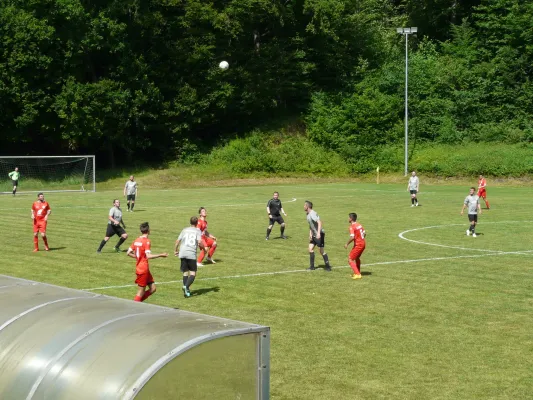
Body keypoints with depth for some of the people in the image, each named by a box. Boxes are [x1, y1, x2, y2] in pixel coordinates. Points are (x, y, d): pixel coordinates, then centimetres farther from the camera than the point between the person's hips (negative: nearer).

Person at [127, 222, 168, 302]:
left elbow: (128, 253, 10)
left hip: (139, 268, 8)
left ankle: (136, 302, 11)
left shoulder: (136, 240, 8)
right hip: (143, 269, -8)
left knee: (152, 288, 11)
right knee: (141, 292, 0)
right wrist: (161, 255, -19)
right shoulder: (146, 241, -15)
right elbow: (148, 256, -25)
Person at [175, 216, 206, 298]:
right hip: (192, 254, -4)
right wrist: (204, 248, 8)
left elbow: (178, 241, 11)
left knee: (185, 272, 13)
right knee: (193, 273, 0)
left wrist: (175, 250, 25)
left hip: (183, 254, 4)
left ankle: (186, 291, 4)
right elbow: (199, 242, -9)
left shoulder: (184, 230, 15)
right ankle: (186, 286, -24)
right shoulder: (198, 231, 4)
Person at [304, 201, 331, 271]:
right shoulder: (308, 214, 10)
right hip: (314, 235, 9)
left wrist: (318, 233, -35)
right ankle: (312, 267, 10)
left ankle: (328, 267, 4)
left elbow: (319, 222, -28)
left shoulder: (312, 214, -20)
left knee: (321, 251, -5)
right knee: (310, 249, 4)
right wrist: (310, 234, 12)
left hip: (319, 235, -9)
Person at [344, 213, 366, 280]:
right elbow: (364, 234, 14)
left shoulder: (352, 227, -16)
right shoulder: (359, 225, 9)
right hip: (363, 243, 9)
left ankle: (357, 274, -10)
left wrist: (347, 244, -12)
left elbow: (352, 237, -25)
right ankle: (358, 273, 38)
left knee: (350, 259, -3)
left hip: (358, 244, -9)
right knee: (357, 257, 28)